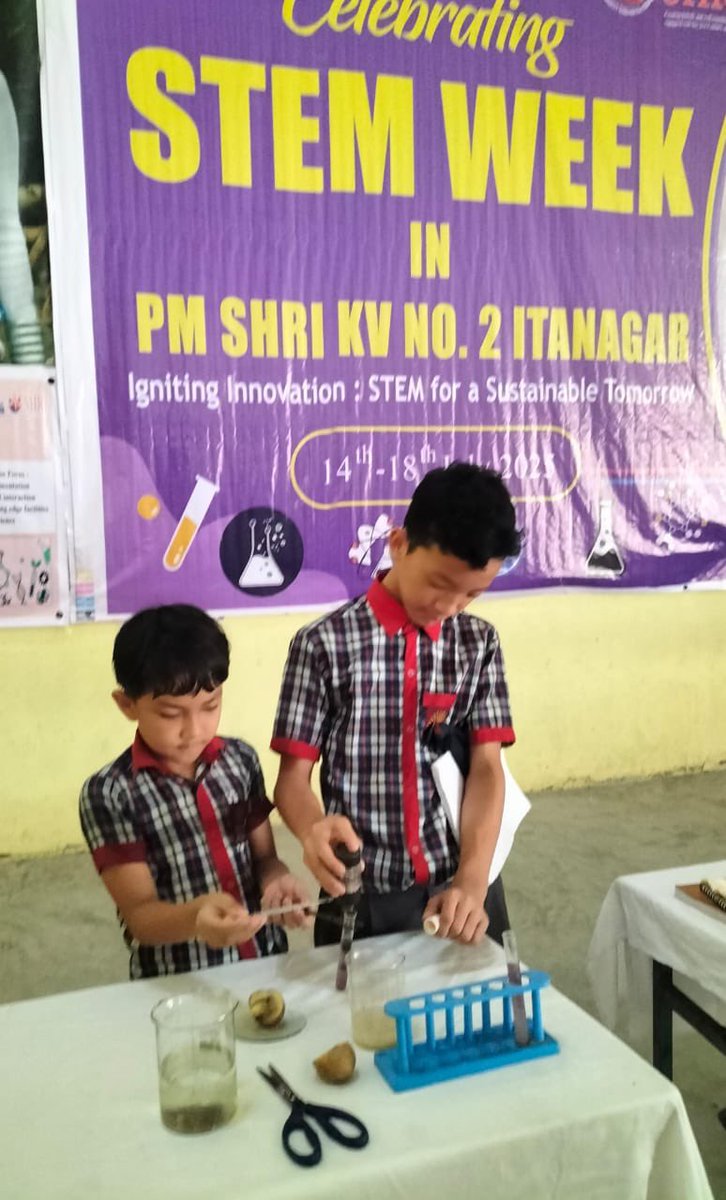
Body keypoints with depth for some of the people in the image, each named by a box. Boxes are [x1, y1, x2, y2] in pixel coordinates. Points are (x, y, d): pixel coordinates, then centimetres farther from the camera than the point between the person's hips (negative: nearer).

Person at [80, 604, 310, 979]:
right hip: (177, 983, -2)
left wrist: (277, 879, -13)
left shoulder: (240, 759, 1)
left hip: (265, 960, 2)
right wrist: (195, 917, -31)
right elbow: (140, 915, -12)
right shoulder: (108, 795, -11)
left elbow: (263, 855, 8)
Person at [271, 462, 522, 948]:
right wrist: (315, 828, -28)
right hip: (363, 896, -2)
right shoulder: (324, 644, -8)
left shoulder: (480, 643, 1)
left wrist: (471, 884, -18)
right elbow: (293, 774, -6)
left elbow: (486, 767, -4)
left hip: (461, 887, 3)